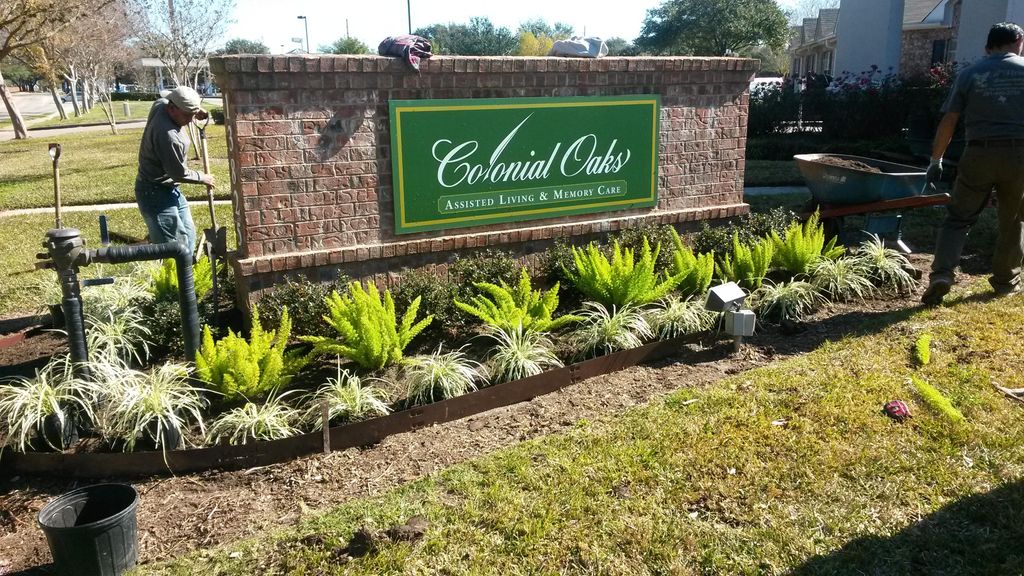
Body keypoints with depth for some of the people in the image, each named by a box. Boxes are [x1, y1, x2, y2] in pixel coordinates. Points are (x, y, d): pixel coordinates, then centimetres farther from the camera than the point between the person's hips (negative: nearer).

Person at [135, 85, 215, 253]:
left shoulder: (161, 103, -4)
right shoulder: (167, 134, -31)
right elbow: (179, 173, -23)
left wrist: (196, 110, 5)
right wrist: (202, 178, -5)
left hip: (170, 189, 10)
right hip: (155, 193, -10)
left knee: (188, 235, 16)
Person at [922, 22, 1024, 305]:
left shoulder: (969, 74, 5)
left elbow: (948, 122, 2)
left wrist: (936, 160, 9)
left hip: (979, 155, 0)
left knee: (958, 218, 5)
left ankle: (942, 273, -13)